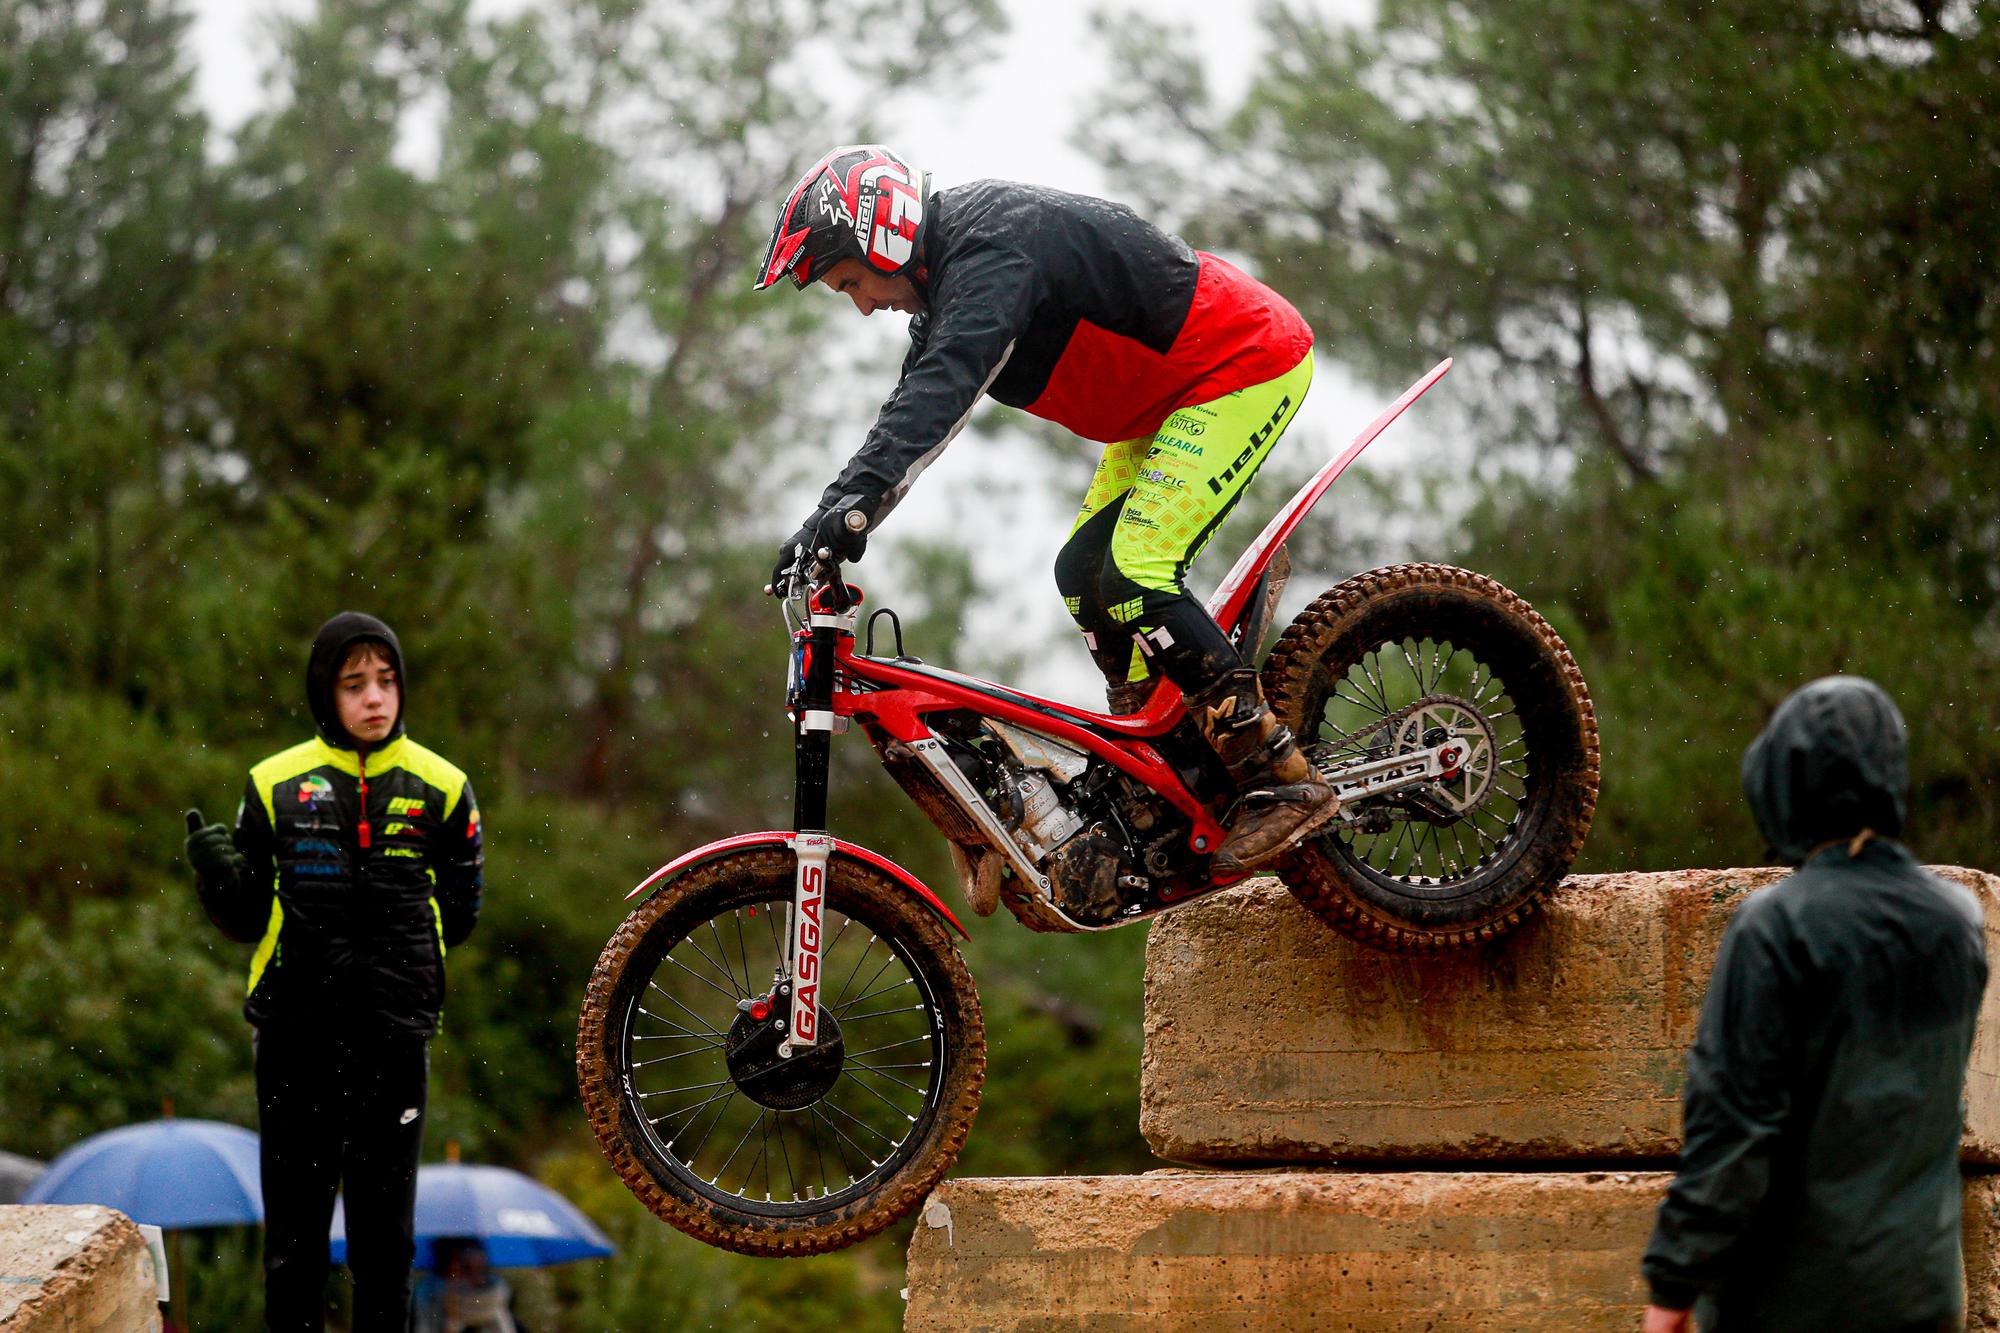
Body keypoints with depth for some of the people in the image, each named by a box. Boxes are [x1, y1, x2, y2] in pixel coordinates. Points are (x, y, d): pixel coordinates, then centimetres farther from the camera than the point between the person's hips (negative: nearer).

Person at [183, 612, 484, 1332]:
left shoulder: (440, 787, 2)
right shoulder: (276, 784, 2)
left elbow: (457, 914, 13)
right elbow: (248, 921, 6)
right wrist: (218, 874, -12)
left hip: (394, 1038, 0)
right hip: (295, 1036, 0)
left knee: (385, 1234, 6)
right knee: (293, 1232, 6)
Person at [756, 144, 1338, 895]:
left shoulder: (993, 253, -25)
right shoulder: (949, 277, 7)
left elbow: (942, 388, -42)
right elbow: (915, 408, 12)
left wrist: (855, 500, -52)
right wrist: (831, 523, 2)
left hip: (1245, 365, -11)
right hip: (1170, 397, 11)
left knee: (1134, 574, -20)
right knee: (1083, 575, 5)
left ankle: (1284, 781, -18)